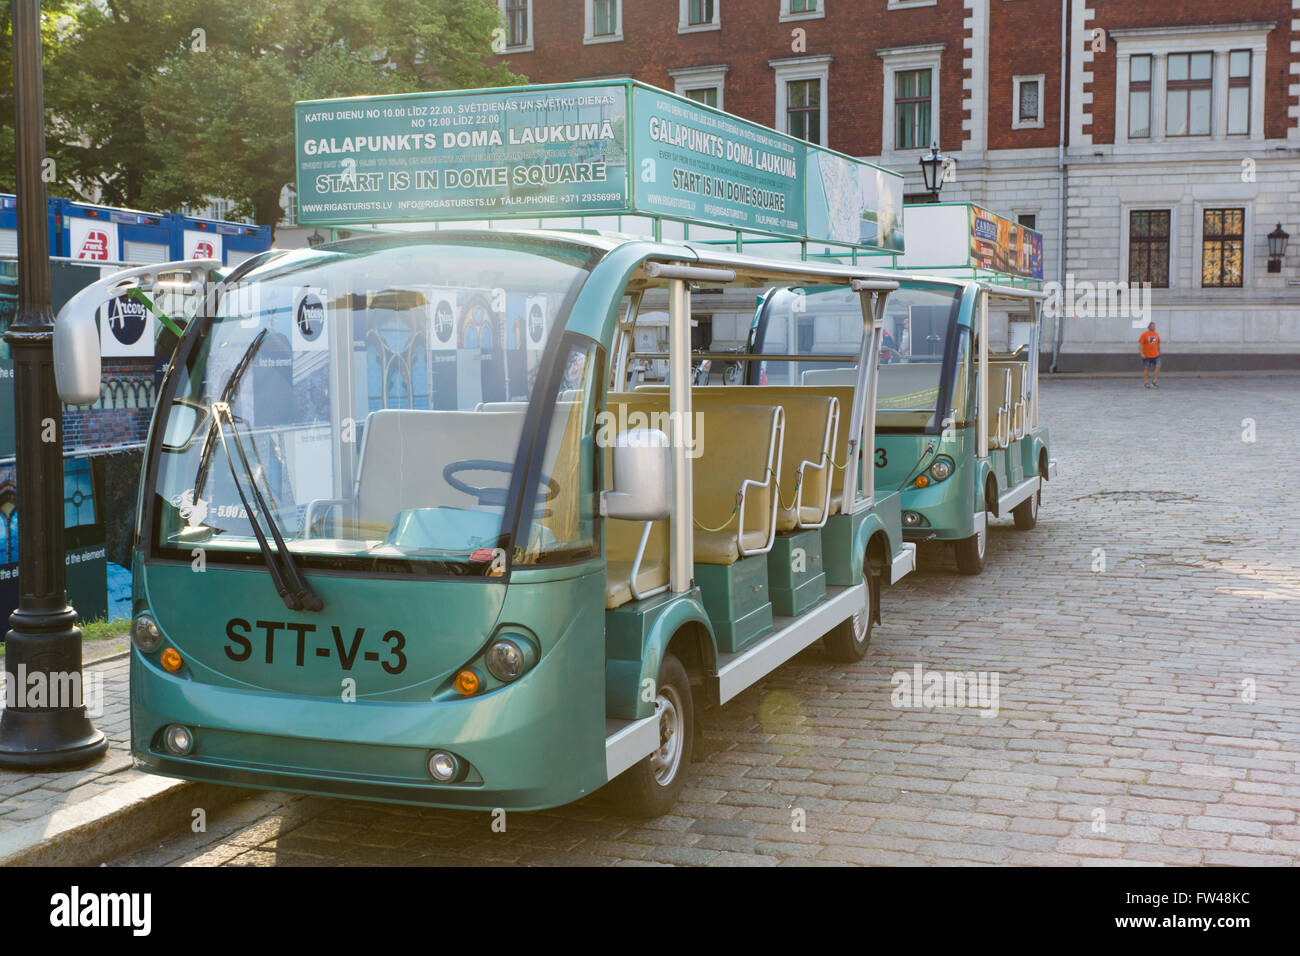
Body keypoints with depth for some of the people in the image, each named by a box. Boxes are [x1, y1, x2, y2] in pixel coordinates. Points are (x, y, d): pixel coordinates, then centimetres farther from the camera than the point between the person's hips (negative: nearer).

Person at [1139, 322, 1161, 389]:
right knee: (1147, 368, 3)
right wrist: (1142, 354, -16)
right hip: (1147, 355, -5)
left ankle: (1154, 382, 0)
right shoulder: (1144, 334, -7)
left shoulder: (1156, 334, 9)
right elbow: (1140, 344, -10)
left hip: (1155, 355, 5)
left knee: (1158, 367, -9)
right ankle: (1145, 383, 13)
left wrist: (1159, 352, 21)